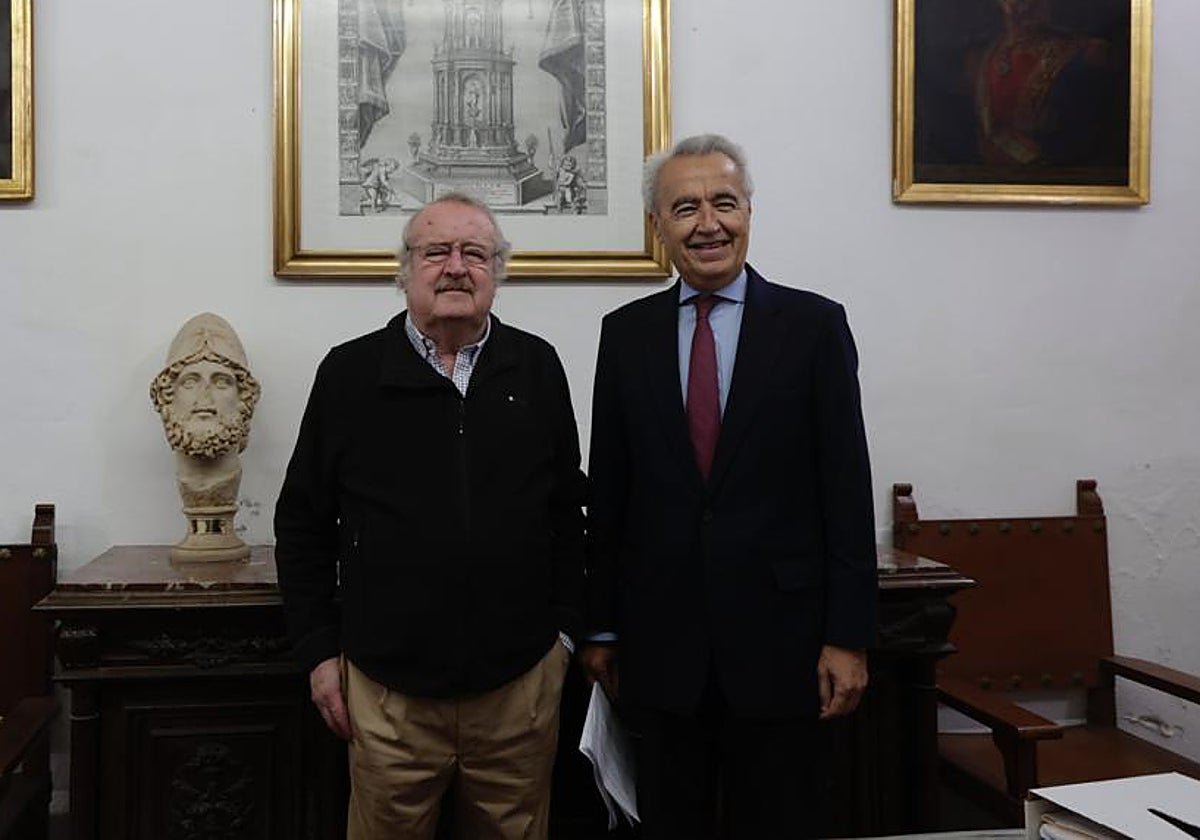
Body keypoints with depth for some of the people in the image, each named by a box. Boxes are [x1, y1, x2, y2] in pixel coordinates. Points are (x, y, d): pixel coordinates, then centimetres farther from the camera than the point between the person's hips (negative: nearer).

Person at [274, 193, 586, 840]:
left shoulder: (536, 368, 3)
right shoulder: (350, 372, -1)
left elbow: (566, 509, 8)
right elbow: (302, 523, 4)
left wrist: (564, 627, 5)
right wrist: (319, 651, 1)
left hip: (520, 681, 2)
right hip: (388, 684, -1)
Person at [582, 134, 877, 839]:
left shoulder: (814, 325, -2)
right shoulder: (626, 333, 5)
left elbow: (847, 489, -4)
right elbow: (607, 491, 7)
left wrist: (849, 637, -7)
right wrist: (601, 628, 8)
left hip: (779, 635, -2)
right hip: (662, 641, 2)